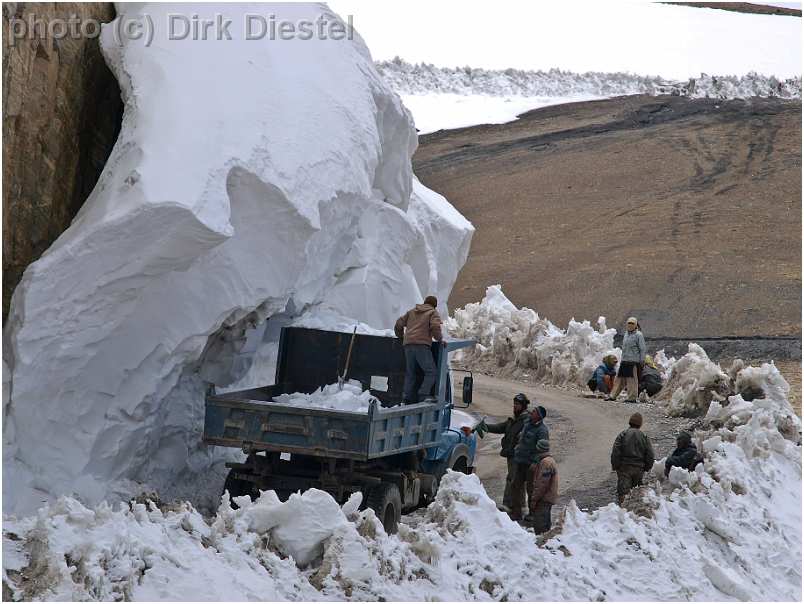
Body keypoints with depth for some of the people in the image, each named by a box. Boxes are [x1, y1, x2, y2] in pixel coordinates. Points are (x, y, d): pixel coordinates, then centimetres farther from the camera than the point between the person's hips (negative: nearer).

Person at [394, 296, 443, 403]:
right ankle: (424, 395, -18)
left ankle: (408, 398, 6)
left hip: (408, 344, 6)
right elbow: (435, 327, -10)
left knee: (410, 374, 12)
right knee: (431, 372, -4)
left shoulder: (412, 312, 25)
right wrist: (439, 339, 3)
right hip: (422, 344, -6)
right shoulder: (433, 313, 9)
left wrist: (401, 337, 36)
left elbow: (399, 324, 24)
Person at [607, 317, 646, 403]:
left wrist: (642, 360, -13)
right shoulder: (626, 334, 17)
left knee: (632, 380, -5)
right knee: (619, 378, 10)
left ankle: (632, 398, 1)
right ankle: (613, 396, 15)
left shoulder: (638, 335, -6)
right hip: (624, 360, 8)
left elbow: (643, 349, -8)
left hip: (633, 361, -8)